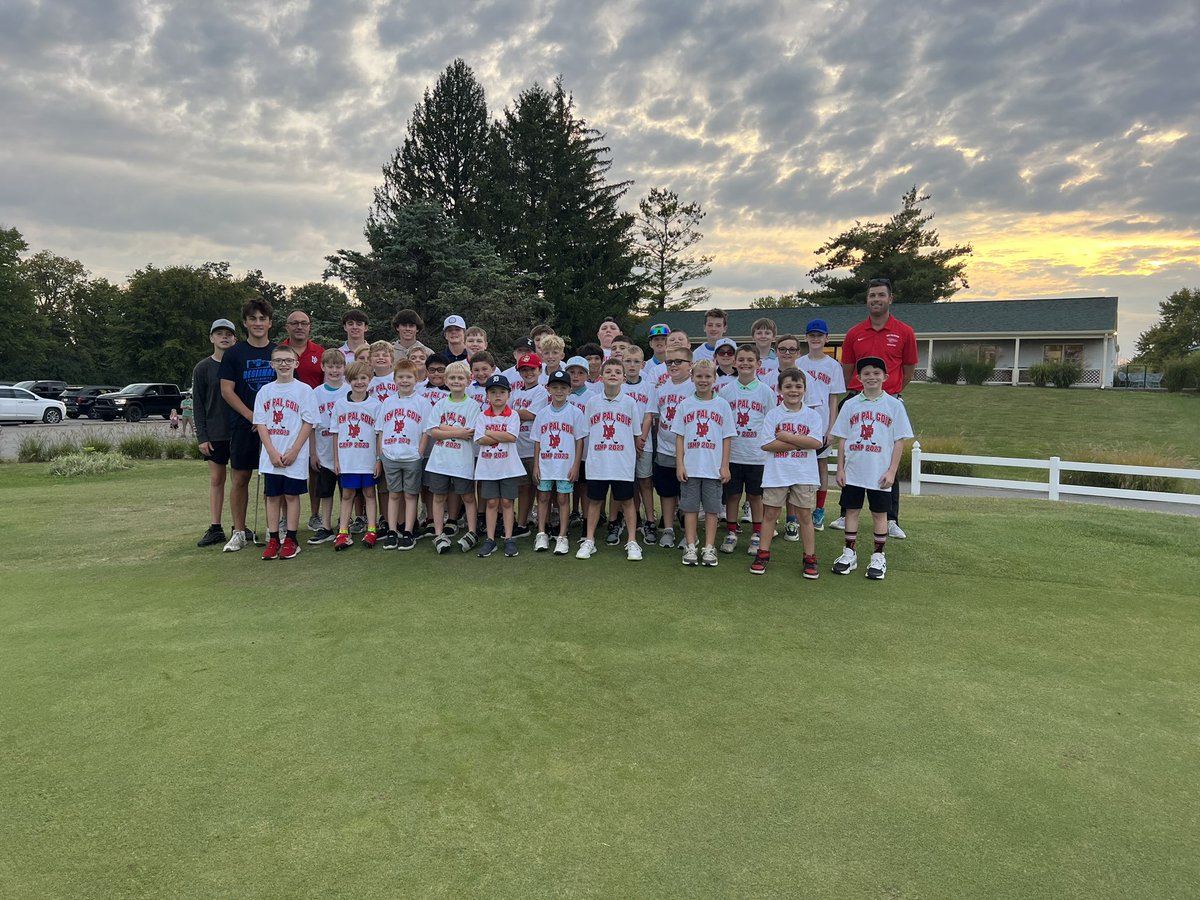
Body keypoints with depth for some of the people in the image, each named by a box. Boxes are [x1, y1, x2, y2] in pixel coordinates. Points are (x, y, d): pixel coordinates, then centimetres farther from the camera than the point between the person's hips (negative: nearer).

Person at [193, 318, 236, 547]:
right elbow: (198, 405, 2)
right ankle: (215, 529, 10)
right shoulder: (202, 368, 3)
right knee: (216, 479, 5)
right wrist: (201, 436, -4)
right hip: (215, 433, 0)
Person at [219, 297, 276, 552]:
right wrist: (252, 416, -11)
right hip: (243, 425, 0)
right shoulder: (234, 354, 3)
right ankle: (239, 532, 12)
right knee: (240, 477, 3)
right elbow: (227, 390, -1)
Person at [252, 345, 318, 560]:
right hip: (270, 455, 3)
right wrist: (272, 452, -6)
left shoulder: (304, 390, -2)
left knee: (291, 495, 2)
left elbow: (308, 423, -5)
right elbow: (261, 424, 5)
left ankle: (290, 540, 10)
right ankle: (273, 540, 14)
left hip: (295, 455, -3)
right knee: (272, 496, 7)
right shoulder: (265, 391, 8)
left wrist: (293, 452, -11)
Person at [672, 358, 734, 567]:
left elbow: (727, 438, 3)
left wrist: (725, 466, -3)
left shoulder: (722, 405, 2)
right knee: (690, 507, 6)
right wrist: (679, 464, -3)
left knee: (712, 508, 6)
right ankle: (690, 547, 14)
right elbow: (679, 437, 4)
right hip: (690, 467, 0)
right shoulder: (685, 405, 3)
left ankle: (709, 548, 14)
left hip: (714, 468, 0)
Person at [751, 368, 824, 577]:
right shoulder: (773, 414, -1)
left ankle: (810, 559, 16)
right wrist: (800, 443, -13)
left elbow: (817, 442, -14)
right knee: (770, 513, 7)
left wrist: (786, 437, -15)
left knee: (805, 516, 8)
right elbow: (767, 444, -11)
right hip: (776, 474, 0)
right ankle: (763, 555, 17)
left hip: (803, 475, 0)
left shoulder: (812, 415, 0)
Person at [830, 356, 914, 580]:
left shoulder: (894, 405, -2)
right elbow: (842, 439, 6)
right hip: (852, 470, 2)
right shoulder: (850, 404, 3)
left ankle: (878, 557, 19)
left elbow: (899, 441, -2)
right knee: (852, 510, 9)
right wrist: (840, 468, 2)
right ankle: (850, 553, 21)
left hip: (880, 473, -1)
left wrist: (891, 471, -7)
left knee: (880, 513, 8)